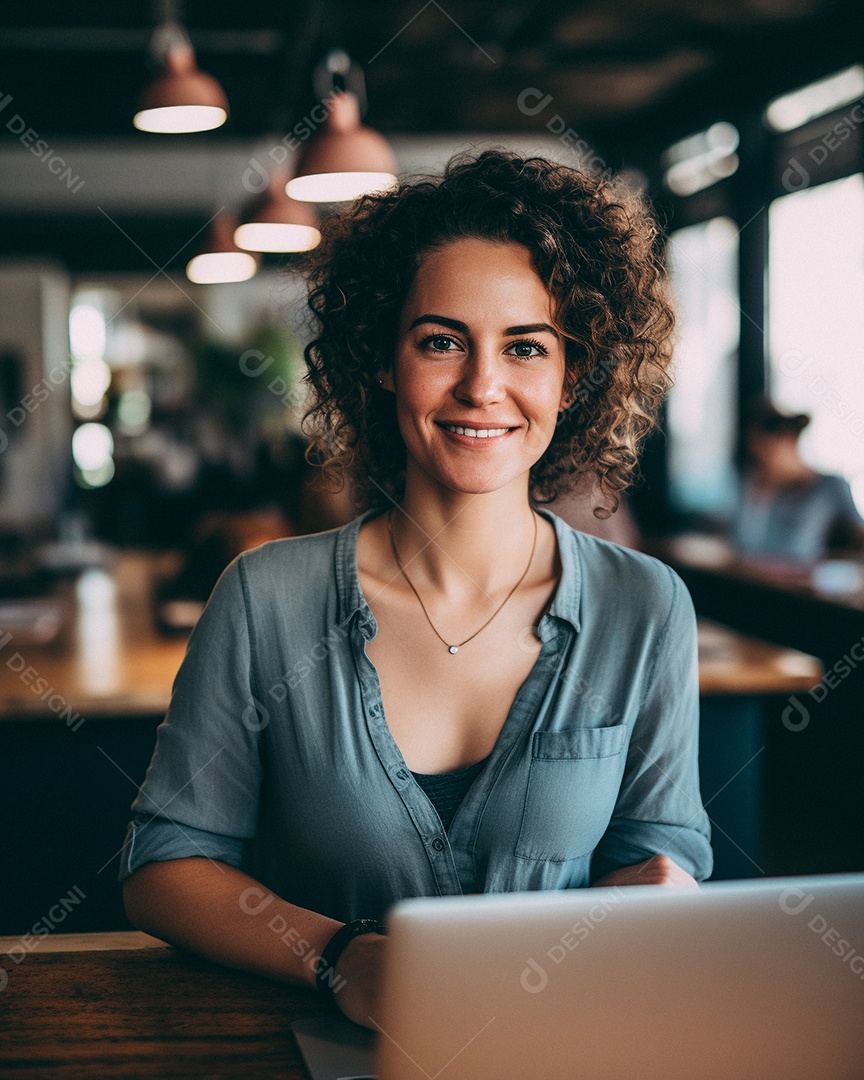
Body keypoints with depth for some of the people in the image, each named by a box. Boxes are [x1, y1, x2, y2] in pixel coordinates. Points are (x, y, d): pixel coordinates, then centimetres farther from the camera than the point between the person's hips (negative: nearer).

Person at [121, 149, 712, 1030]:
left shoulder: (645, 612, 0)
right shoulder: (266, 601, -5)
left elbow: (663, 852, 5)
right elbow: (164, 868, -3)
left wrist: (657, 889, -19)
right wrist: (338, 958, -20)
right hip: (319, 1049, -2)